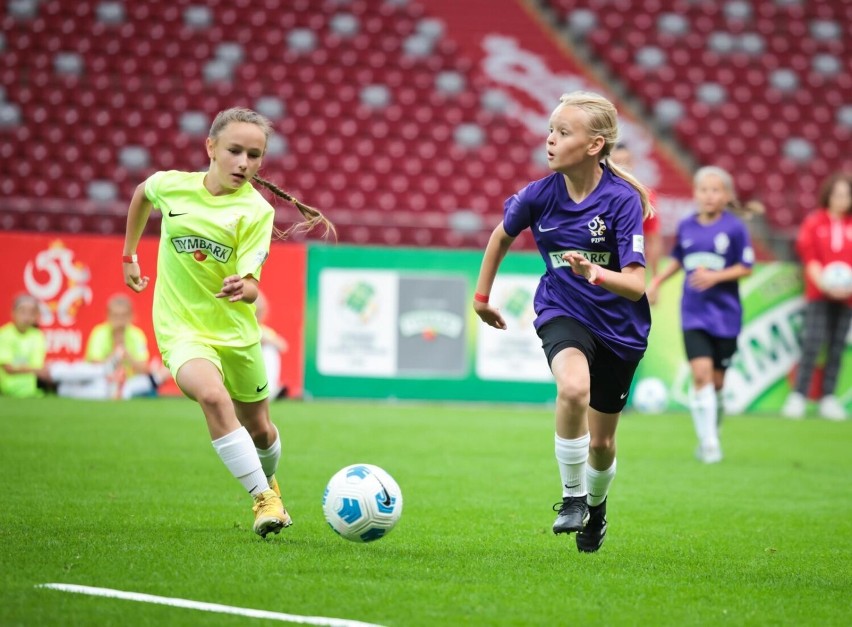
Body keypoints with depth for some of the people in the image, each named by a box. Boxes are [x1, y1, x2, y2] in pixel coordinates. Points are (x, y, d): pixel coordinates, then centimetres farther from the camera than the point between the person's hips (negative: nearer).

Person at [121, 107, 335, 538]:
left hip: (236, 331, 1)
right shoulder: (171, 186, -8)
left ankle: (269, 484, 51)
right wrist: (129, 255, 20)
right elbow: (142, 194, 18)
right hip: (182, 328, -1)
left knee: (259, 430, 16)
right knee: (213, 396, -31)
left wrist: (241, 288, -44)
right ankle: (265, 499, -27)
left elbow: (251, 286, -20)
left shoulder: (256, 211, -13)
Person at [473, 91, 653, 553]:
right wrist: (482, 295, 18)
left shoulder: (622, 200, -21)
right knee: (574, 388, -34)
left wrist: (594, 273, -44)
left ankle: (596, 507, 46)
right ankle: (572, 497, -15)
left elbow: (636, 284, -25)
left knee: (601, 443, 12)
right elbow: (502, 236, 10)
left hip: (619, 326, 0)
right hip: (562, 312, 0)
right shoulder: (540, 194, -13)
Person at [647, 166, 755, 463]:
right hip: (694, 313, 1)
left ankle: (710, 438, 26)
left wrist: (716, 276, -17)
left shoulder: (735, 228, -6)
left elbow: (746, 267, -4)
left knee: (716, 380, 6)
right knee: (701, 372, -16)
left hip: (725, 313, -1)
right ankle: (709, 443, -15)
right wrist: (657, 281, 12)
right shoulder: (686, 226, 4)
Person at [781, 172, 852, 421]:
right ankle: (798, 396, -7)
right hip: (818, 295, -2)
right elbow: (810, 259, -2)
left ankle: (829, 398, 7)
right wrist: (824, 284, -14)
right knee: (813, 342, -10)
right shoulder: (814, 223, 1)